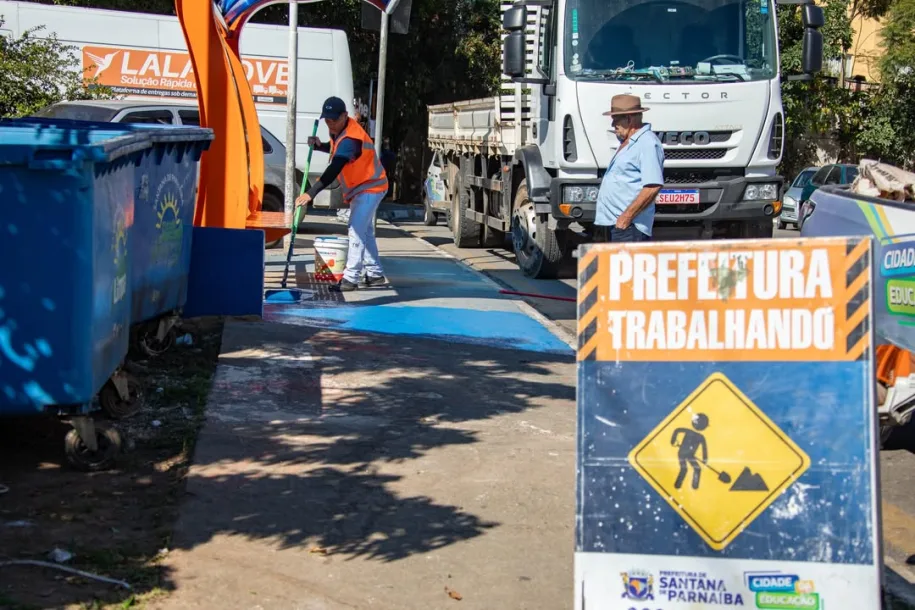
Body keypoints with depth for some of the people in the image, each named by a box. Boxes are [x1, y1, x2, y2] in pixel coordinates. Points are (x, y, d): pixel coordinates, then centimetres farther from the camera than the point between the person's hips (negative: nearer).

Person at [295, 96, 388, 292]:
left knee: (357, 230, -18)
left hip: (370, 188, -11)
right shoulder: (340, 130, -1)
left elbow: (334, 170, -41)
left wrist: (311, 193, -48)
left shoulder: (350, 138, -31)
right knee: (365, 231, 18)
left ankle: (351, 278, -20)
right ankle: (375, 274, 28)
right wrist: (320, 145, -2)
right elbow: (337, 150, 21)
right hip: (360, 188, 11)